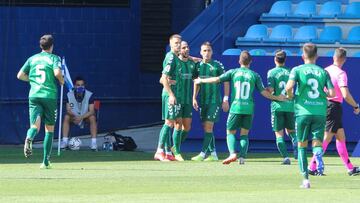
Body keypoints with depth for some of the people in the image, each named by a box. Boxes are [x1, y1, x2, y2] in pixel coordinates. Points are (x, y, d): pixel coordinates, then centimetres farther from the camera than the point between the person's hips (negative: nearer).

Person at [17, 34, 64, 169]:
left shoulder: (32, 59, 12)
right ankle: (45, 161, 8)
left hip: (34, 95, 2)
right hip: (50, 96, -2)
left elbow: (20, 75, 11)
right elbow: (57, 72, -18)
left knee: (35, 126, -6)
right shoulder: (54, 58, 0)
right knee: (49, 128, 9)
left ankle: (29, 138, -44)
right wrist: (62, 81, 3)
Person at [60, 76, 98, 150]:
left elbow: (91, 111, -23)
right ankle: (64, 142, -26)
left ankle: (93, 143, -32)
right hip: (74, 116, 2)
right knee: (66, 117, -27)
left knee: (92, 118, -32)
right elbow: (68, 110, -15)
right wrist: (74, 116, -38)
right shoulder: (70, 95, -13)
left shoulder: (89, 95, -18)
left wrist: (81, 117, -40)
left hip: (86, 116, -2)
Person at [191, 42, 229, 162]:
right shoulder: (198, 66, 8)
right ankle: (213, 154, 14)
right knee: (206, 127, 7)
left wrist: (226, 99, -6)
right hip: (203, 101, 6)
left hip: (215, 101, -6)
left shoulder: (217, 65, -5)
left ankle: (202, 154, -13)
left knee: (208, 126, -12)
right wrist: (194, 98, 8)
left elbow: (226, 82, -2)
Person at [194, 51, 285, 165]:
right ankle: (242, 157, -3)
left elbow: (217, 79, 2)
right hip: (249, 108, 1)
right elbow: (263, 92, 4)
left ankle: (232, 154, -15)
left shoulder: (233, 72, 2)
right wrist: (277, 98, 19)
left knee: (230, 132, 8)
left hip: (236, 107, -1)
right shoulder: (255, 75, 4)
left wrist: (201, 81, 16)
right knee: (244, 134, 11)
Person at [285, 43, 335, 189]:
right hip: (320, 112, 1)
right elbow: (332, 93, 1)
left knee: (302, 145, 10)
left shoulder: (297, 70, 1)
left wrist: (290, 95, 5)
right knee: (317, 142, 6)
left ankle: (305, 179, 7)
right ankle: (318, 155, -31)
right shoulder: (323, 72, 8)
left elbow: (289, 86, -16)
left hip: (303, 111, -1)